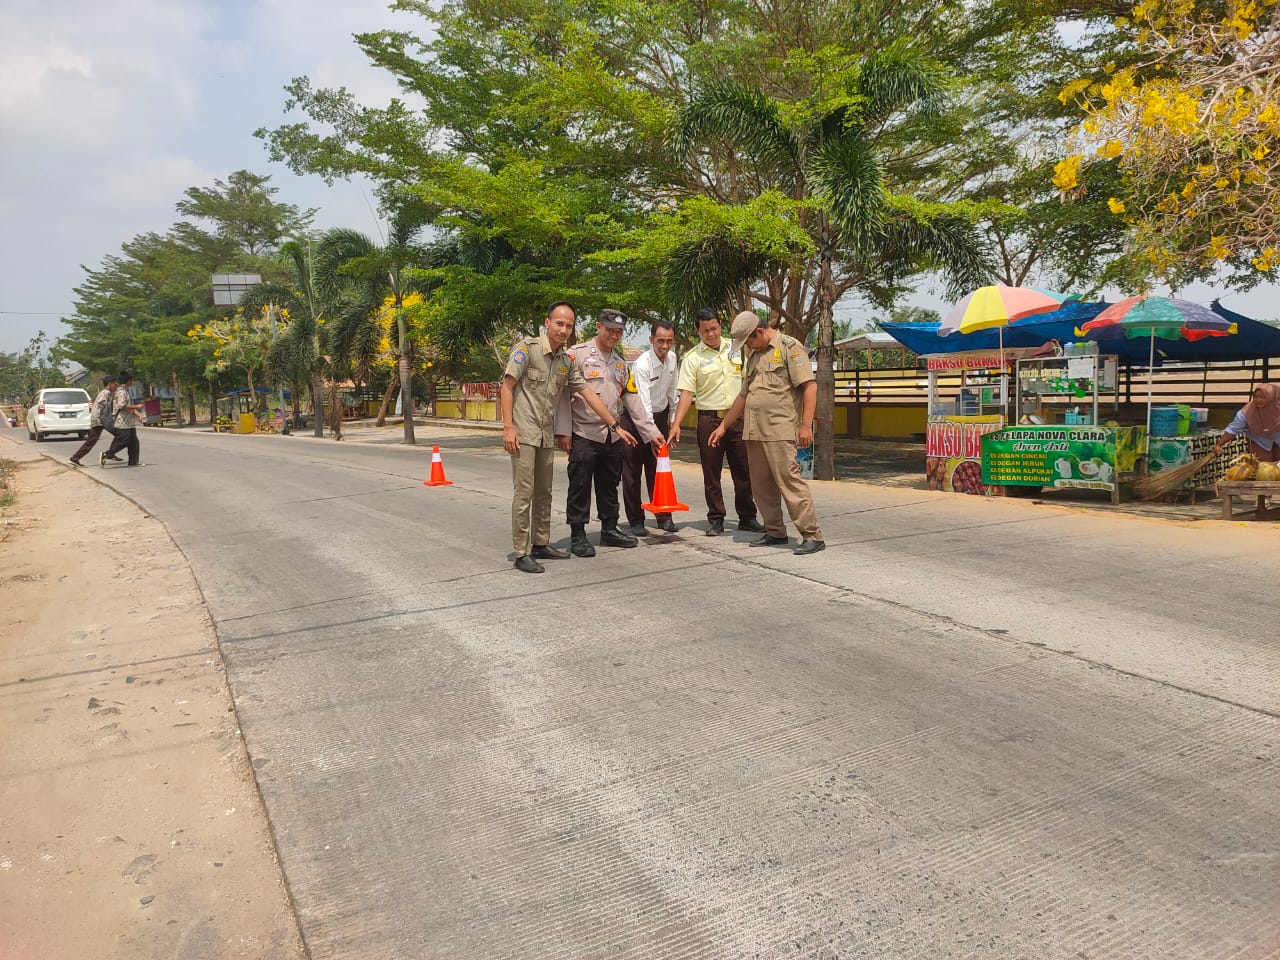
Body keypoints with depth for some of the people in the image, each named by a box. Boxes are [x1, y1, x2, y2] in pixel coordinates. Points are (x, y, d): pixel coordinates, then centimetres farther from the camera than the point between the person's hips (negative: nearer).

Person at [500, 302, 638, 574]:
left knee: (544, 493, 13)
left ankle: (541, 544, 25)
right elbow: (507, 386, -10)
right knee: (524, 492, -7)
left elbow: (588, 394, 13)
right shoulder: (527, 347, -9)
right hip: (523, 433, -7)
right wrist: (508, 427, -17)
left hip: (546, 435, 7)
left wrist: (616, 426, 11)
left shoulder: (567, 362, 10)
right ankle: (522, 554, -2)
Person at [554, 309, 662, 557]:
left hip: (613, 436, 6)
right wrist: (563, 431, -15)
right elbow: (564, 393, -9)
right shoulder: (577, 354, -5)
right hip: (584, 434, -6)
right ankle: (577, 536, 8)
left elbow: (632, 399, 15)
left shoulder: (620, 362, 16)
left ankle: (609, 529, 27)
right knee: (580, 486, 0)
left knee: (609, 485, 15)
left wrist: (651, 432, 10)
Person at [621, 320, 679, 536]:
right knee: (632, 473, -1)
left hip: (660, 416, 6)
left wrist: (673, 418, 15)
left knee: (659, 469, 9)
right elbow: (643, 404, -30)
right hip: (636, 418, -5)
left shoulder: (672, 358, -3)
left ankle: (664, 516, 16)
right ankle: (636, 521, 6)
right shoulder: (642, 365, -24)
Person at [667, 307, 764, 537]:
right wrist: (676, 424, -17)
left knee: (744, 471, 6)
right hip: (709, 419, -2)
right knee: (711, 473, 3)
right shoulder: (692, 358, -2)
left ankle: (747, 517, 17)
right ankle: (715, 520, 13)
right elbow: (686, 393, -8)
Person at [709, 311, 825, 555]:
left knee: (789, 480, -12)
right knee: (762, 485, 8)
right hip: (754, 431, 8)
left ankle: (812, 535, -8)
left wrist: (806, 425, -18)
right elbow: (743, 395, 28)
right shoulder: (754, 355, 22)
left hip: (780, 431, -8)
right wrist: (723, 426, 28)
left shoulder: (789, 347, -3)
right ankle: (775, 532, 18)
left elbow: (810, 385, -11)